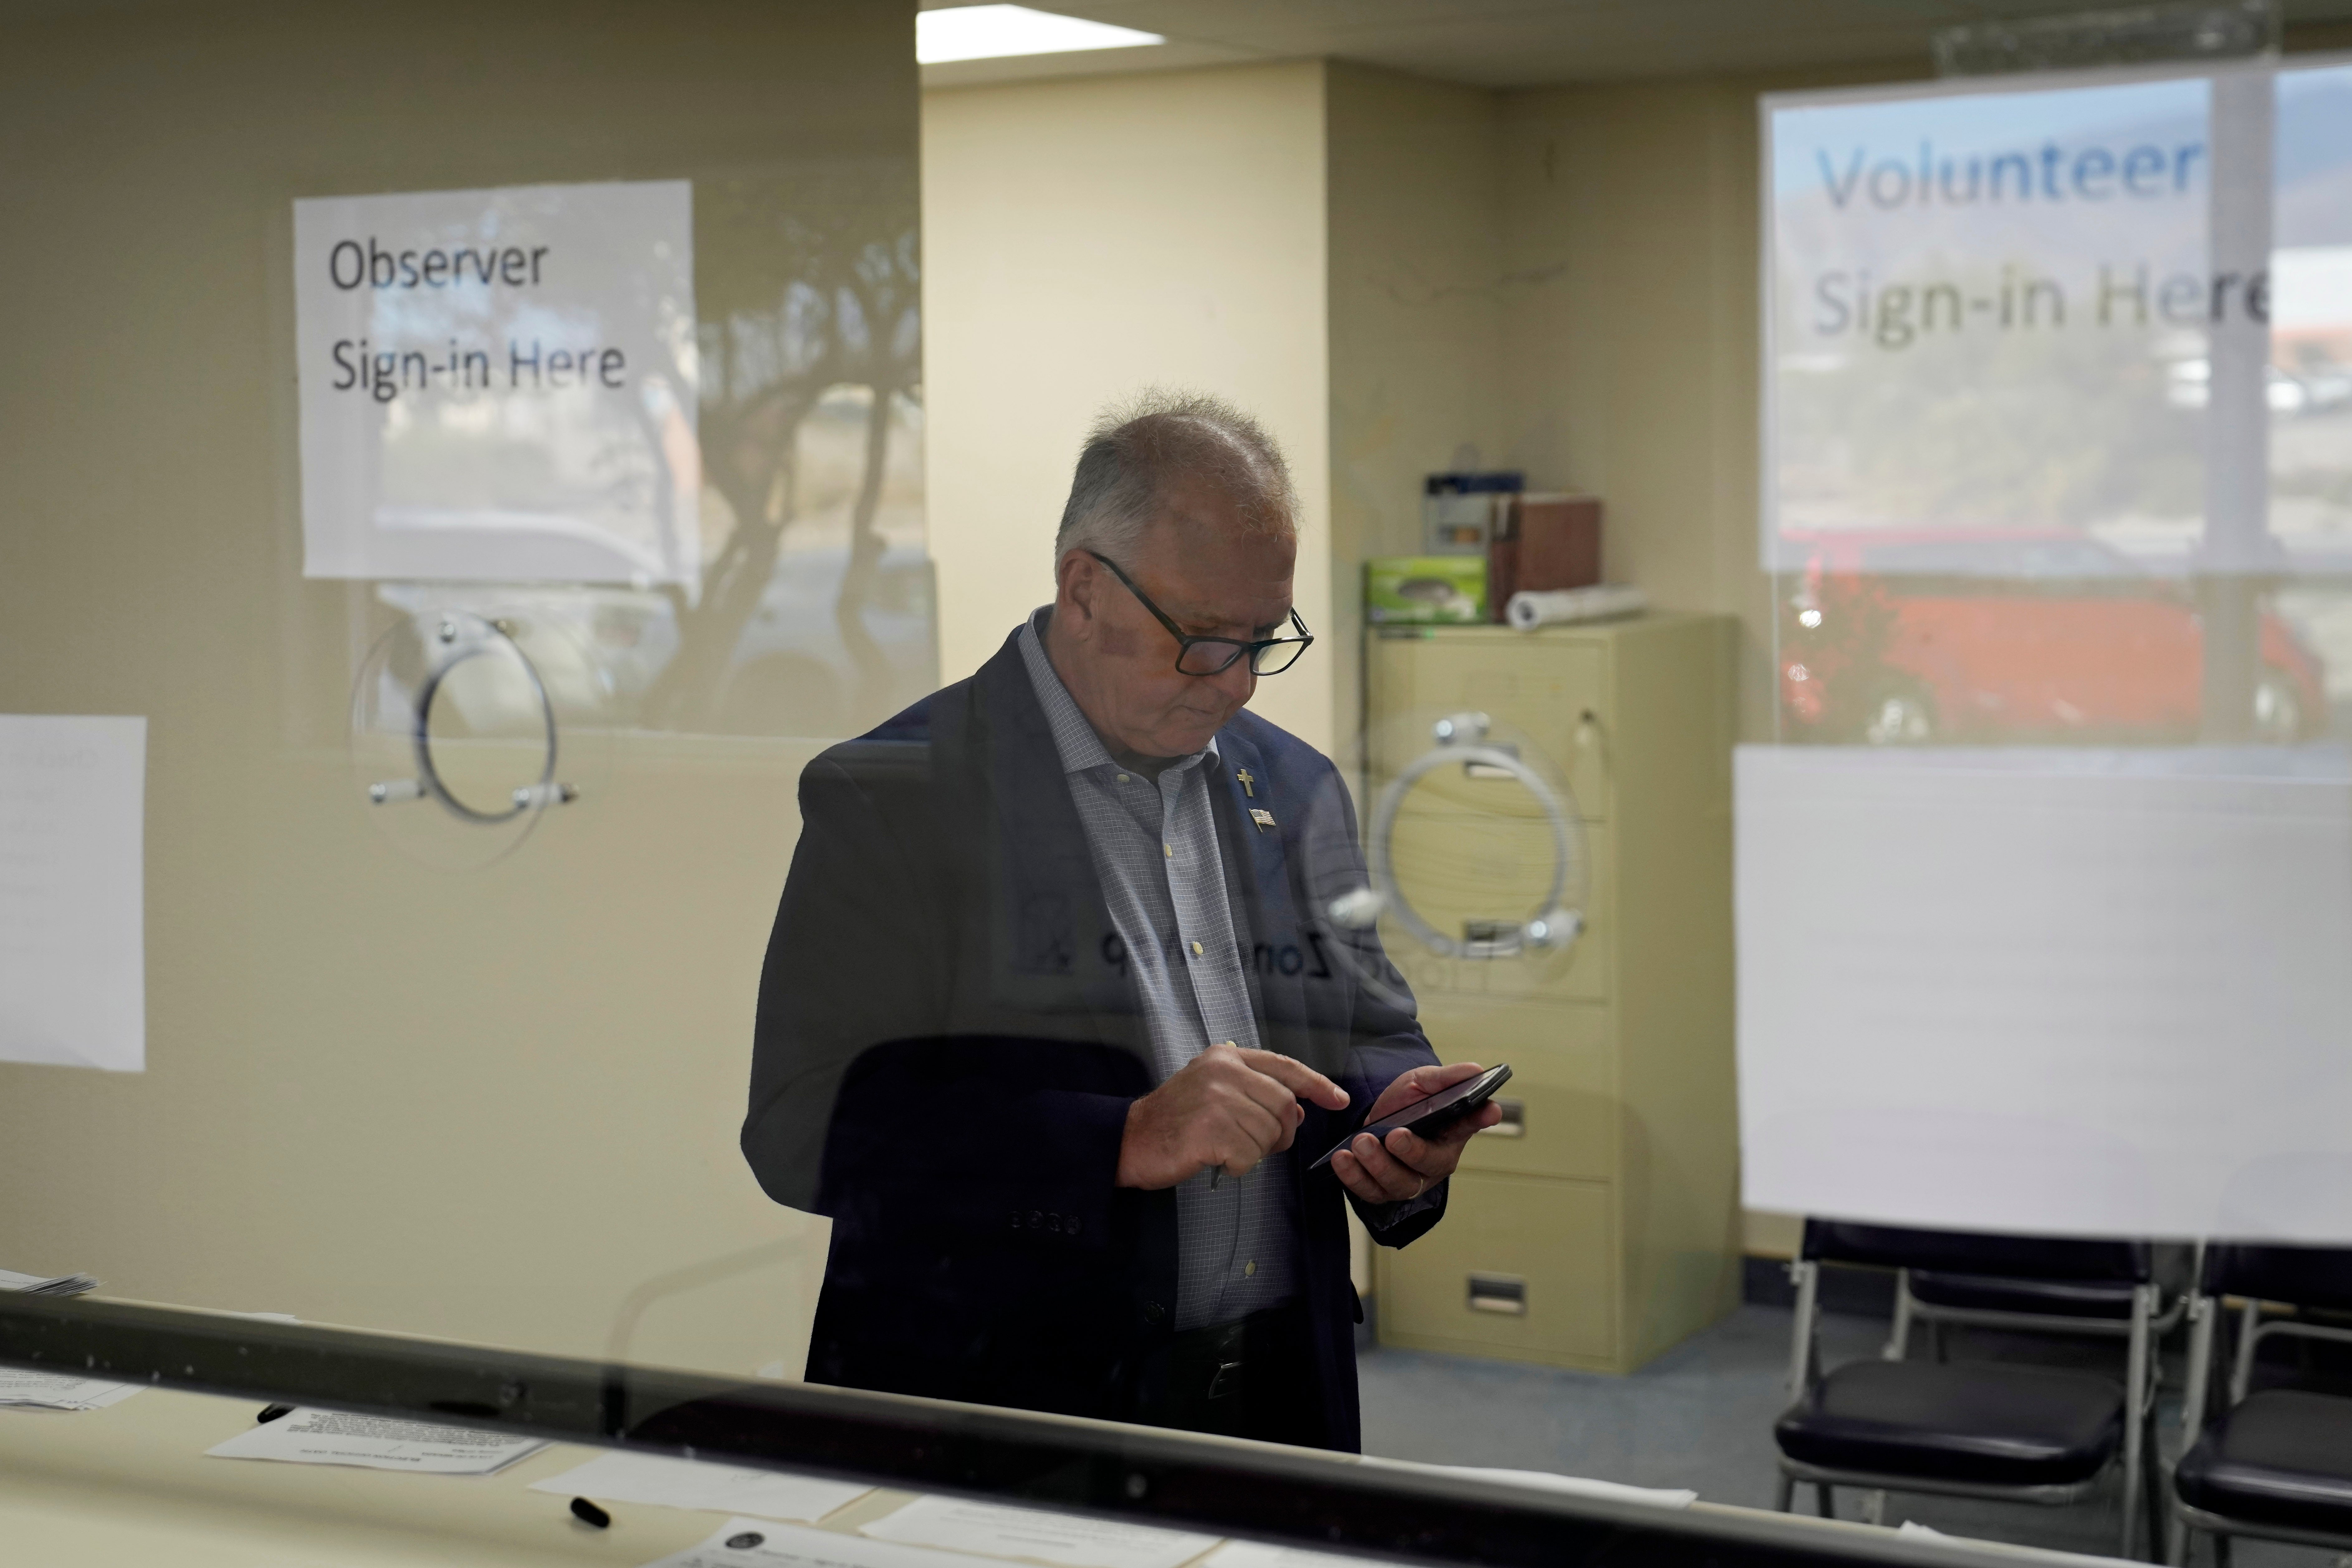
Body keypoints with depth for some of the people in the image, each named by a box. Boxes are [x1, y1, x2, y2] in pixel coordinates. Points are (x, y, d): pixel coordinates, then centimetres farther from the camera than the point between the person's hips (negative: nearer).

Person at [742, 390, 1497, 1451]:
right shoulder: (893, 797, -4)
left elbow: (1371, 1037, 24)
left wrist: (1394, 1117, 0)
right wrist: (1126, 1141, -20)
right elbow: (805, 1127, -13)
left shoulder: (1297, 793, 16)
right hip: (1000, 1422, -7)